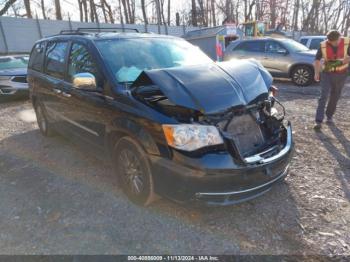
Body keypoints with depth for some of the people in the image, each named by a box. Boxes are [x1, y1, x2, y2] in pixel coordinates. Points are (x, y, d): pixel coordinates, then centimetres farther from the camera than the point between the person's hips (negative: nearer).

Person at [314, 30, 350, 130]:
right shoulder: (323, 45, -11)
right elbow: (317, 59, 2)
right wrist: (317, 73, -3)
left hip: (341, 74, 2)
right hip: (326, 74, -1)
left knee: (335, 97, 10)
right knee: (324, 96, -10)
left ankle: (329, 116, 28)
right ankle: (318, 121, -14)